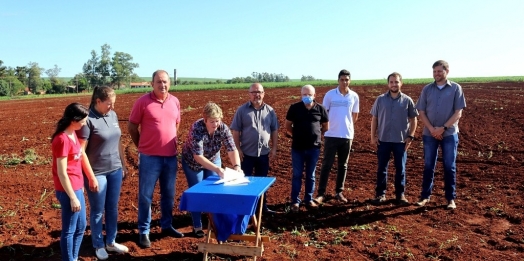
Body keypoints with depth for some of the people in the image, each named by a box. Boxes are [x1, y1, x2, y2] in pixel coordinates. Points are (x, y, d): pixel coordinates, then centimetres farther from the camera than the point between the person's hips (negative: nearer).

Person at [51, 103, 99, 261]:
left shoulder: (73, 134, 6)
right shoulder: (62, 139, -21)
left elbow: (82, 155, 17)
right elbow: (61, 173, -21)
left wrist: (92, 178, 20)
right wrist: (72, 198, -19)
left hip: (77, 187, 9)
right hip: (68, 190, -9)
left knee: (81, 227, 19)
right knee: (69, 230, 4)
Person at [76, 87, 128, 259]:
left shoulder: (113, 115, 4)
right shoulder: (88, 120, -16)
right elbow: (81, 150, -16)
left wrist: (123, 164, 16)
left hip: (115, 170, 6)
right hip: (97, 173, -6)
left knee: (112, 209, 17)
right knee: (97, 211, 11)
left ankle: (111, 242, 33)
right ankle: (98, 246, 28)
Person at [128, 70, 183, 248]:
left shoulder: (175, 102, 4)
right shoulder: (143, 102, -9)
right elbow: (131, 127, -1)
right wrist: (142, 146, 4)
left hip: (171, 156, 4)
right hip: (149, 157, -4)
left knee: (168, 194, 15)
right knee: (145, 195, 4)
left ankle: (166, 226, 31)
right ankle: (143, 231, 17)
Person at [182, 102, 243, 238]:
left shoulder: (223, 128, -23)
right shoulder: (196, 129, -35)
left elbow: (232, 149, -27)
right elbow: (198, 156, -38)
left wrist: (237, 166, -45)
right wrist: (217, 169, -47)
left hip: (213, 160, 4)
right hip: (193, 162, -4)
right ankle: (197, 226, 17)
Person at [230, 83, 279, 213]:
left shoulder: (270, 111, 2)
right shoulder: (242, 110, -5)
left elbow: (274, 130, 7)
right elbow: (235, 130, -5)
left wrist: (274, 148, 2)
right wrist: (238, 149, -10)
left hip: (264, 153, 3)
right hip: (246, 153, -3)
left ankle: (262, 206, 29)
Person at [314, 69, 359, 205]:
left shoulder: (354, 96, 2)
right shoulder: (330, 94, -4)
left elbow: (355, 115, 13)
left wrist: (346, 124, 11)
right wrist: (326, 127, 1)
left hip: (347, 135, 2)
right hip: (331, 135, -2)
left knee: (343, 165, 11)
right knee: (326, 164, 0)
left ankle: (339, 192, 23)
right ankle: (321, 193, 6)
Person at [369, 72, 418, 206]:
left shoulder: (407, 100, 0)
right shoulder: (380, 99, 1)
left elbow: (413, 119, 5)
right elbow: (374, 118, 4)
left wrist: (410, 136, -3)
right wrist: (373, 136, -1)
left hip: (401, 141, 0)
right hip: (383, 140, 0)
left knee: (400, 169, 8)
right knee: (381, 168, 6)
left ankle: (400, 194, 20)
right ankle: (380, 194, 16)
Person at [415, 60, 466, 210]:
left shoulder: (456, 88, -1)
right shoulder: (427, 89, 5)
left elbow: (458, 113, -5)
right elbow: (421, 112, 3)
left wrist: (443, 128, -14)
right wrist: (432, 129, -10)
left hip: (449, 134, -2)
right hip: (429, 134, 2)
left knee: (449, 167, 4)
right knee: (428, 166, 7)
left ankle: (451, 198, 14)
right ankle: (425, 196, 16)